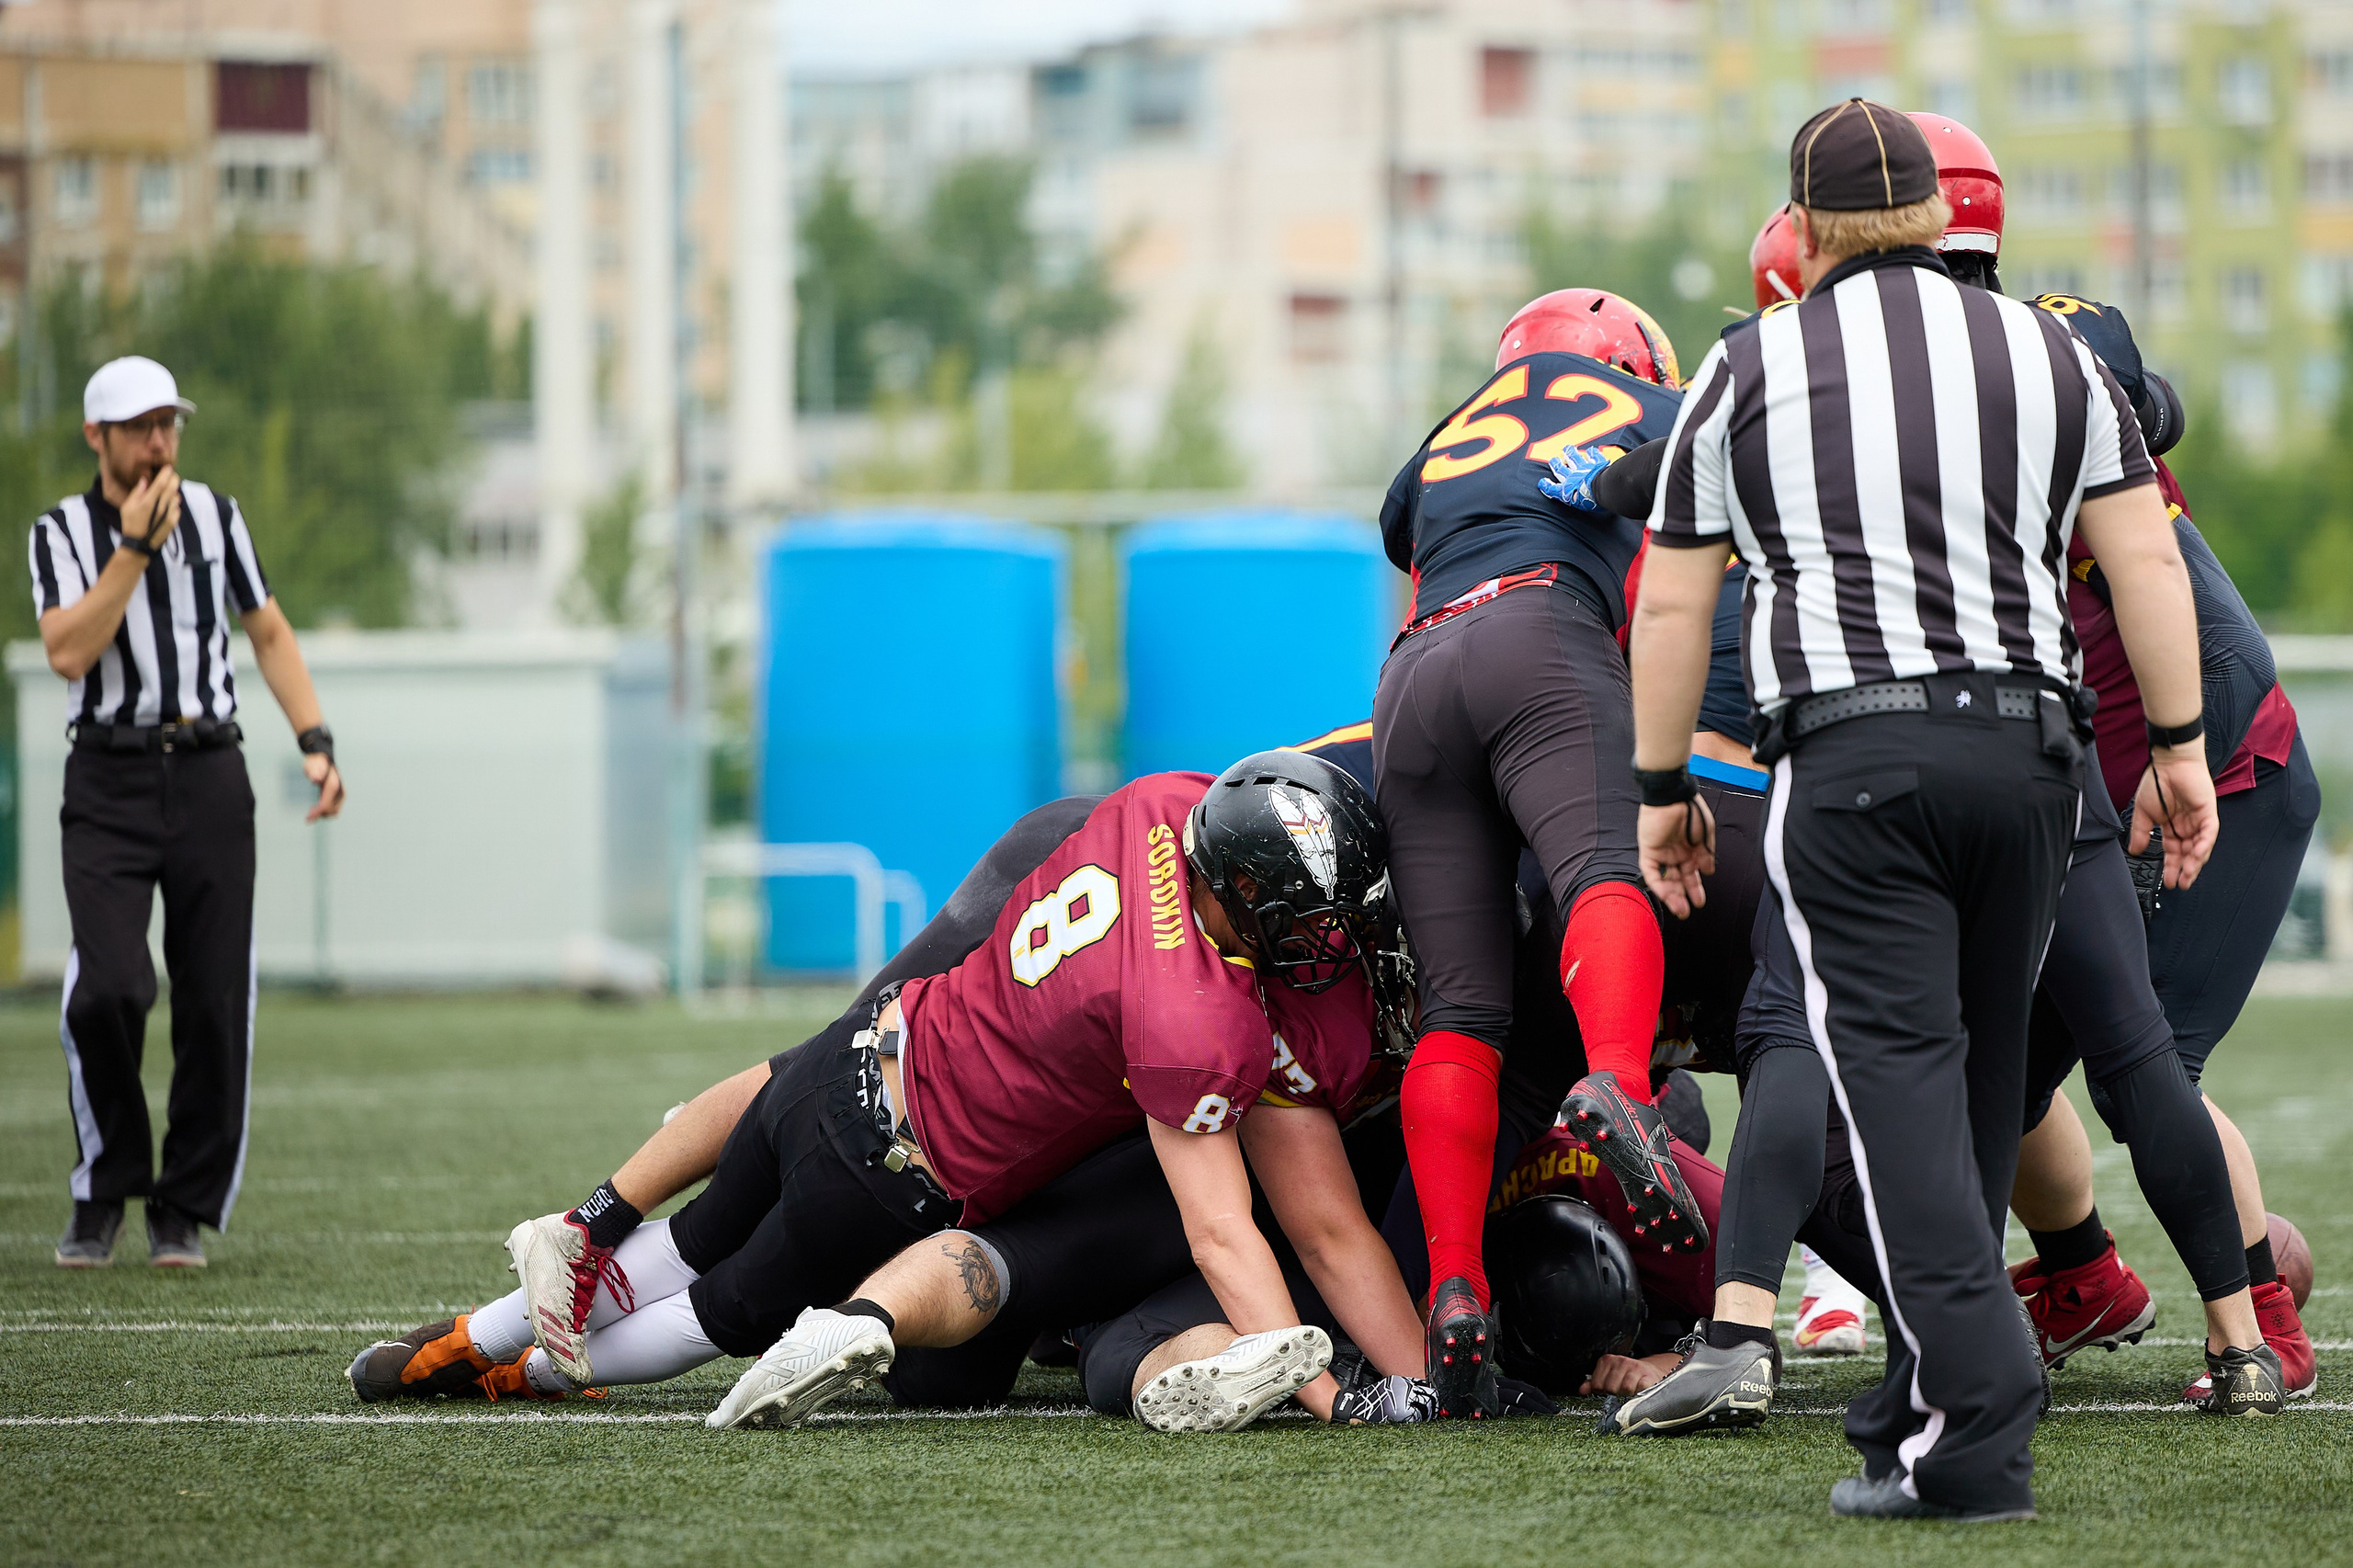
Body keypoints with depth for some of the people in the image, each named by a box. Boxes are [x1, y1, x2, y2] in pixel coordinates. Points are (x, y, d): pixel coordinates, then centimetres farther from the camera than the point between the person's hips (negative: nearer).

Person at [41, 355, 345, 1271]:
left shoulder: (215, 516, 8)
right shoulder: (62, 533, 0)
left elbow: (269, 632, 16)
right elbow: (68, 654, -14)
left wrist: (315, 741, 5)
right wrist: (136, 546, -18)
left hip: (208, 775, 2)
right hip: (109, 783, -2)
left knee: (216, 1006, -3)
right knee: (106, 988, -19)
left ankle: (184, 1213, 10)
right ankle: (104, 1194, 0)